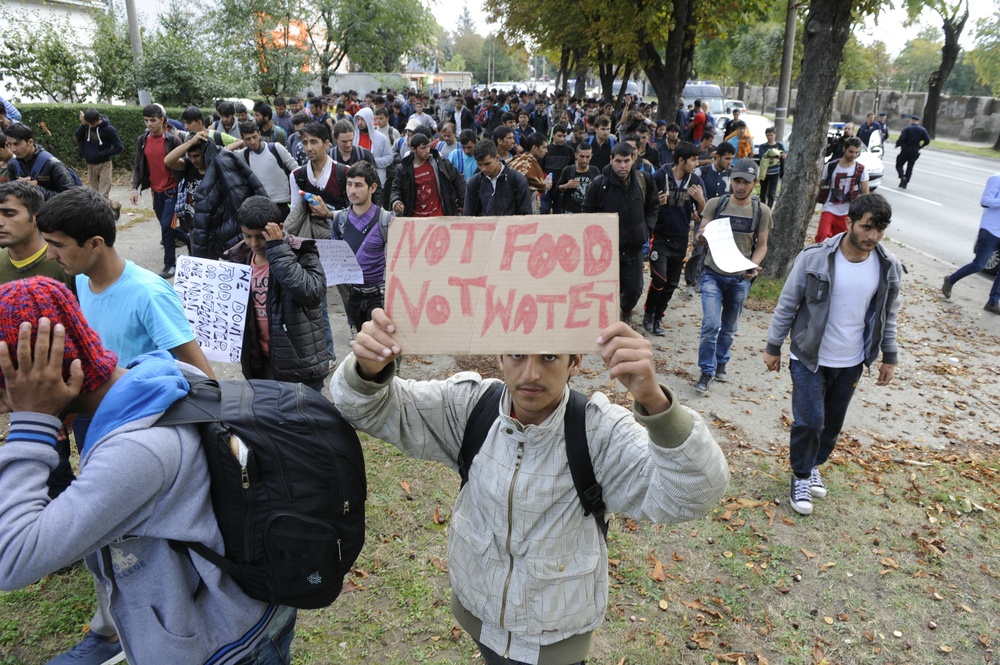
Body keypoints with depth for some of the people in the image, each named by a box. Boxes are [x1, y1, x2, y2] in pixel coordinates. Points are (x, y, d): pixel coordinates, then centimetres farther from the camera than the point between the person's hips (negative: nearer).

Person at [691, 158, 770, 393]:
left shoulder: (761, 211, -1)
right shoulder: (715, 204, -3)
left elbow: (761, 245, 4)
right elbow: (700, 237, -4)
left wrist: (753, 266, -16)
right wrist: (701, 236, -29)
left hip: (740, 279, 2)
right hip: (713, 274, -1)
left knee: (729, 327, 15)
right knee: (711, 325, -10)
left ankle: (720, 363, 37)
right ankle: (706, 371, 5)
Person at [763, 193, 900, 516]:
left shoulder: (889, 266, -6)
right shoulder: (814, 258, -17)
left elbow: (888, 315, 8)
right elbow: (787, 305, -8)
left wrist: (890, 357, 10)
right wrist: (773, 347, -3)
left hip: (851, 363, 4)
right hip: (810, 359, -3)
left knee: (833, 423, 16)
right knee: (809, 421, -4)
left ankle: (815, 465, 41)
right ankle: (801, 476, 19)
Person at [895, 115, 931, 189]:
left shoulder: (907, 128, -8)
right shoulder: (922, 130, 5)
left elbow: (901, 139, -19)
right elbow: (927, 140, -2)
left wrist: (897, 144, -2)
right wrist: (920, 147, 13)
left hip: (905, 150, -4)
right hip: (915, 152, 4)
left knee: (899, 165, 8)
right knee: (910, 168, 12)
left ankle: (902, 177, -18)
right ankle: (905, 183, 10)